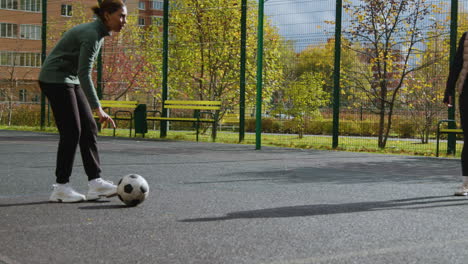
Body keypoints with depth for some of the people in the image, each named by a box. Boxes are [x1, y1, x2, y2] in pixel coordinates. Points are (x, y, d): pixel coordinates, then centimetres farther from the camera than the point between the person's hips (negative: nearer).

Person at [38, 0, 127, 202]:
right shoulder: (92, 34, -22)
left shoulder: (99, 32, 7)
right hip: (55, 79, -9)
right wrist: (98, 109, -32)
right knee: (72, 132, -8)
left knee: (89, 129, 2)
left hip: (69, 80, 9)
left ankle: (95, 183, 1)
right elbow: (84, 74, -28)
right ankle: (61, 188, 1)